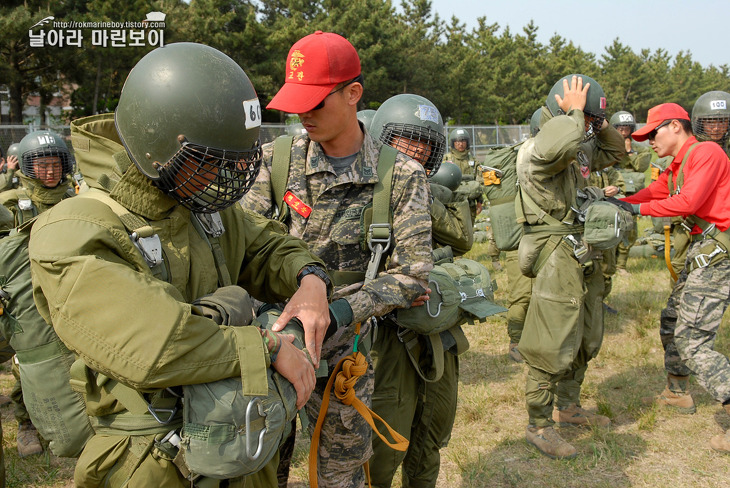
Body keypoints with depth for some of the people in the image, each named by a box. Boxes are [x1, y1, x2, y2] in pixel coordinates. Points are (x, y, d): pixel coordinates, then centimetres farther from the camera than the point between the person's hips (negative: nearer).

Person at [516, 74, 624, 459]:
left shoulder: (579, 149, 14)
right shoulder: (538, 149, -16)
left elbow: (614, 151, 29)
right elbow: (560, 147, -40)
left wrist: (599, 123, 11)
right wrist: (575, 113, -22)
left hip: (582, 254, 10)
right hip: (557, 256, -10)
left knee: (585, 338, 20)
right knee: (554, 345, -5)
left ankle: (568, 406, 37)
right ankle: (538, 425, 9)